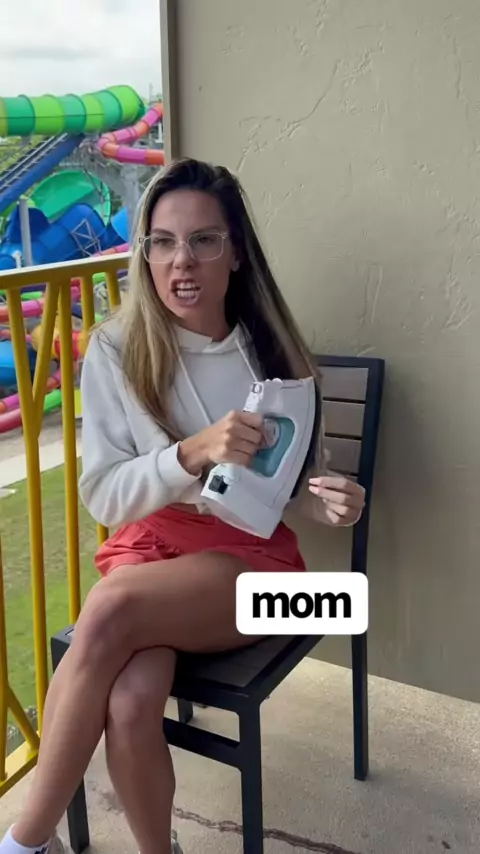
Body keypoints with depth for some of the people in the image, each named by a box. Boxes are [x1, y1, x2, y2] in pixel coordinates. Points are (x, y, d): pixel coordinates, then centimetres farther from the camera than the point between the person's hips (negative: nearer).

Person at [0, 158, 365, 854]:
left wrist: (328, 498, -16)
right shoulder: (116, 350, -5)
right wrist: (193, 453, -25)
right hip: (147, 543, 1)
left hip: (251, 553, -1)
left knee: (112, 610, -31)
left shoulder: (270, 351, -3)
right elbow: (103, 496, -7)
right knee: (129, 704, -30)